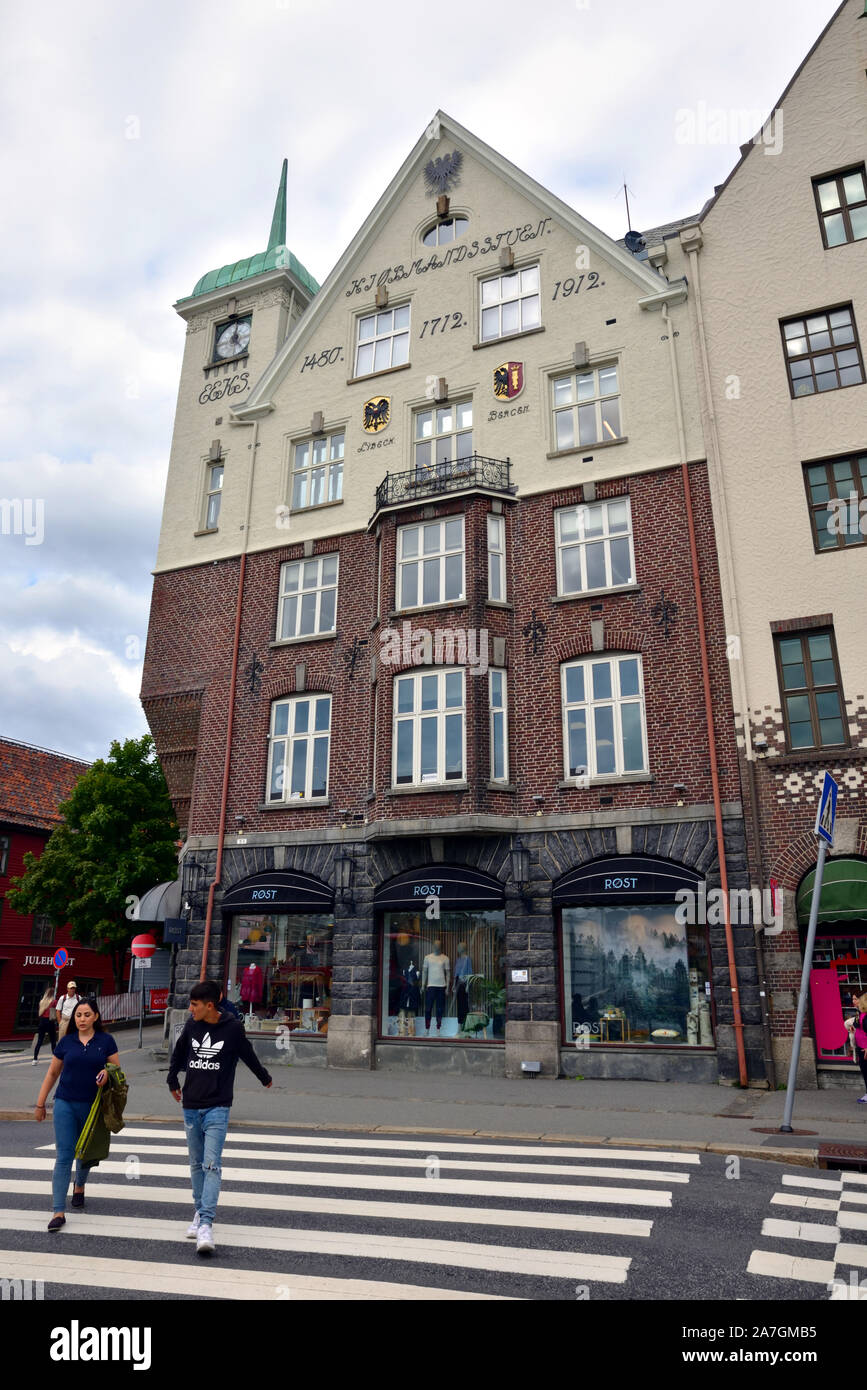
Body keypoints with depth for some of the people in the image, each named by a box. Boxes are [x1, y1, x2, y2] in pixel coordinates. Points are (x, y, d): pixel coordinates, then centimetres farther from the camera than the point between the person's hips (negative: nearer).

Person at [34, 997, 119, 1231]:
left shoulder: (106, 1041, -3)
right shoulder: (66, 1042, 1)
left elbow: (117, 1069, 1)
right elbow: (52, 1073, 11)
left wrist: (107, 1073, -21)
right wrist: (40, 1104, 12)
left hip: (93, 1106, 0)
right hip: (65, 1104, 0)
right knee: (64, 1156, -7)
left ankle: (79, 1186, 46)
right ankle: (58, 1212, -4)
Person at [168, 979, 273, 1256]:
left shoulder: (233, 1028, -10)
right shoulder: (191, 1025, 0)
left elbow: (248, 1055, 7)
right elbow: (178, 1054, 20)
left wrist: (265, 1078, 21)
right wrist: (172, 1081, 30)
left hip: (217, 1108, -4)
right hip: (191, 1106, 4)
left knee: (211, 1165, -12)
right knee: (196, 1164, 13)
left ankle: (206, 1224, -15)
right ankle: (200, 1211, 28)